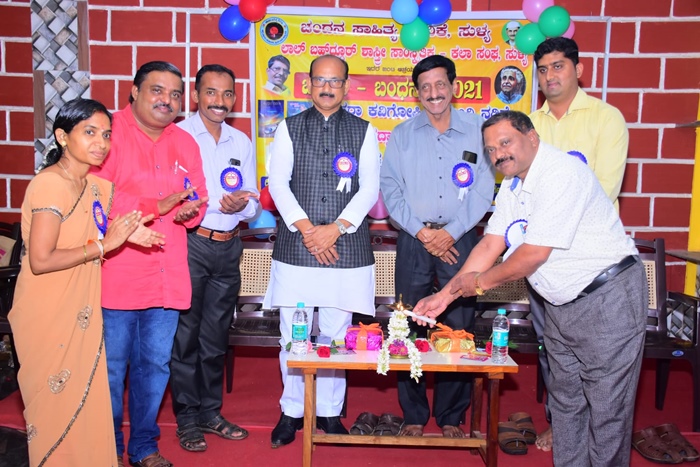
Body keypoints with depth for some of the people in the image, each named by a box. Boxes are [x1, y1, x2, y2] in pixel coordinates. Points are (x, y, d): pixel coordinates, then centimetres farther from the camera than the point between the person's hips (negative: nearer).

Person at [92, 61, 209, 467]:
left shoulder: (186, 143, 13)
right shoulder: (110, 134, -4)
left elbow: (196, 202, 14)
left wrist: (190, 210, -9)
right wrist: (156, 206, -18)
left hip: (168, 277, 5)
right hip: (116, 275, -5)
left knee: (156, 364, 13)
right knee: (111, 366, 5)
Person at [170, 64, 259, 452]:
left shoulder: (242, 143, 13)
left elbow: (253, 204, 12)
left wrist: (242, 206, -10)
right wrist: (220, 202, -22)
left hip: (228, 248, 5)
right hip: (188, 244, -5)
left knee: (216, 336, 14)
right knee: (185, 334, 4)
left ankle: (211, 412, 28)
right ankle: (187, 418, 19)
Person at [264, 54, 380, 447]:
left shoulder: (364, 131, 9)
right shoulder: (290, 128, 10)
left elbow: (370, 188, 0)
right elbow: (278, 182, 1)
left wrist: (336, 228, -12)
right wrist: (306, 228, -11)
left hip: (346, 248, 0)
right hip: (296, 247, 1)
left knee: (336, 334, 6)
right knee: (293, 334, 6)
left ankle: (329, 412, 23)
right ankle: (292, 412, 23)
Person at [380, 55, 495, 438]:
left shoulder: (476, 131, 6)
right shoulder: (402, 134, 9)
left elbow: (483, 190, 0)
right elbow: (390, 187, 2)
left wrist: (451, 232, -10)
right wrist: (421, 231, -9)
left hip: (460, 240, 0)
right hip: (414, 241, 1)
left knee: (458, 328, 3)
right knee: (410, 327, 3)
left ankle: (451, 416, 18)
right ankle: (413, 415, 17)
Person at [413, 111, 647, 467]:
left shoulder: (562, 173, -22)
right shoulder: (512, 186, 6)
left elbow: (535, 253, -25)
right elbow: (490, 244, 4)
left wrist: (481, 282, -10)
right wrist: (446, 294, -3)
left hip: (607, 300, -8)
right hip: (560, 304, 9)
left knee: (606, 408, 2)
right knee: (565, 400, 17)